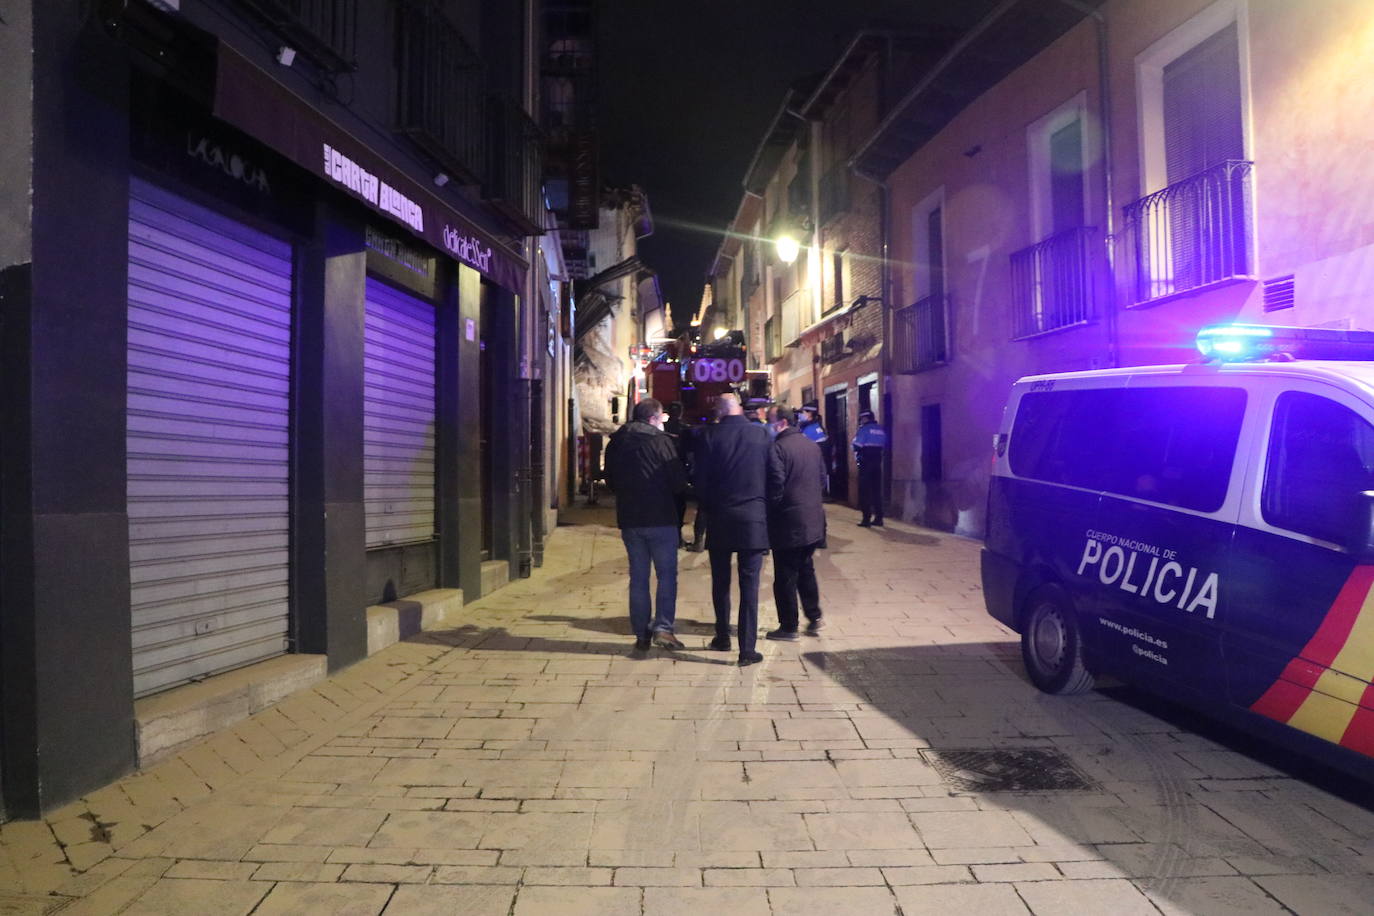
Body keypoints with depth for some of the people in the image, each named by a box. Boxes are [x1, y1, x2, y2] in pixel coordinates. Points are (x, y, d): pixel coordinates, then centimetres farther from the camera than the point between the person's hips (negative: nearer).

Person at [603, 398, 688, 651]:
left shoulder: (616, 443, 6)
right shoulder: (661, 441, -10)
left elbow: (611, 482, 15)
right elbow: (679, 481, -9)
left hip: (629, 519, 5)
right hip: (661, 518, -5)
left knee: (638, 577, 11)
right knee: (667, 574, 5)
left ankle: (641, 634, 13)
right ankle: (663, 627, -4)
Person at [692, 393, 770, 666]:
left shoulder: (708, 435, -6)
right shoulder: (762, 434, -2)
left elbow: (700, 479, -4)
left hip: (721, 519, 0)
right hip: (755, 518, 0)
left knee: (720, 582, 16)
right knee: (749, 585, 3)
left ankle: (723, 637, 27)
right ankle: (747, 649, 3)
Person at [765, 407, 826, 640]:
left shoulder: (777, 448, -16)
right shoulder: (812, 445, 8)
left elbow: (775, 487, -18)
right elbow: (822, 479, 15)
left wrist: (768, 512, -6)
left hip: (788, 522, -7)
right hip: (813, 521, 7)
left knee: (785, 576, 3)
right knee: (806, 570, 21)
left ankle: (788, 626, 10)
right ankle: (814, 618, 24)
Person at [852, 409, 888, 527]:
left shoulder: (864, 429, -9)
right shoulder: (881, 430, 11)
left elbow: (857, 445, -14)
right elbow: (884, 446, 15)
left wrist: (857, 458, 1)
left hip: (865, 463, -6)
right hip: (877, 463, 6)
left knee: (865, 491, -2)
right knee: (877, 490, 11)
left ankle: (866, 519, -5)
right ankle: (878, 518, 12)